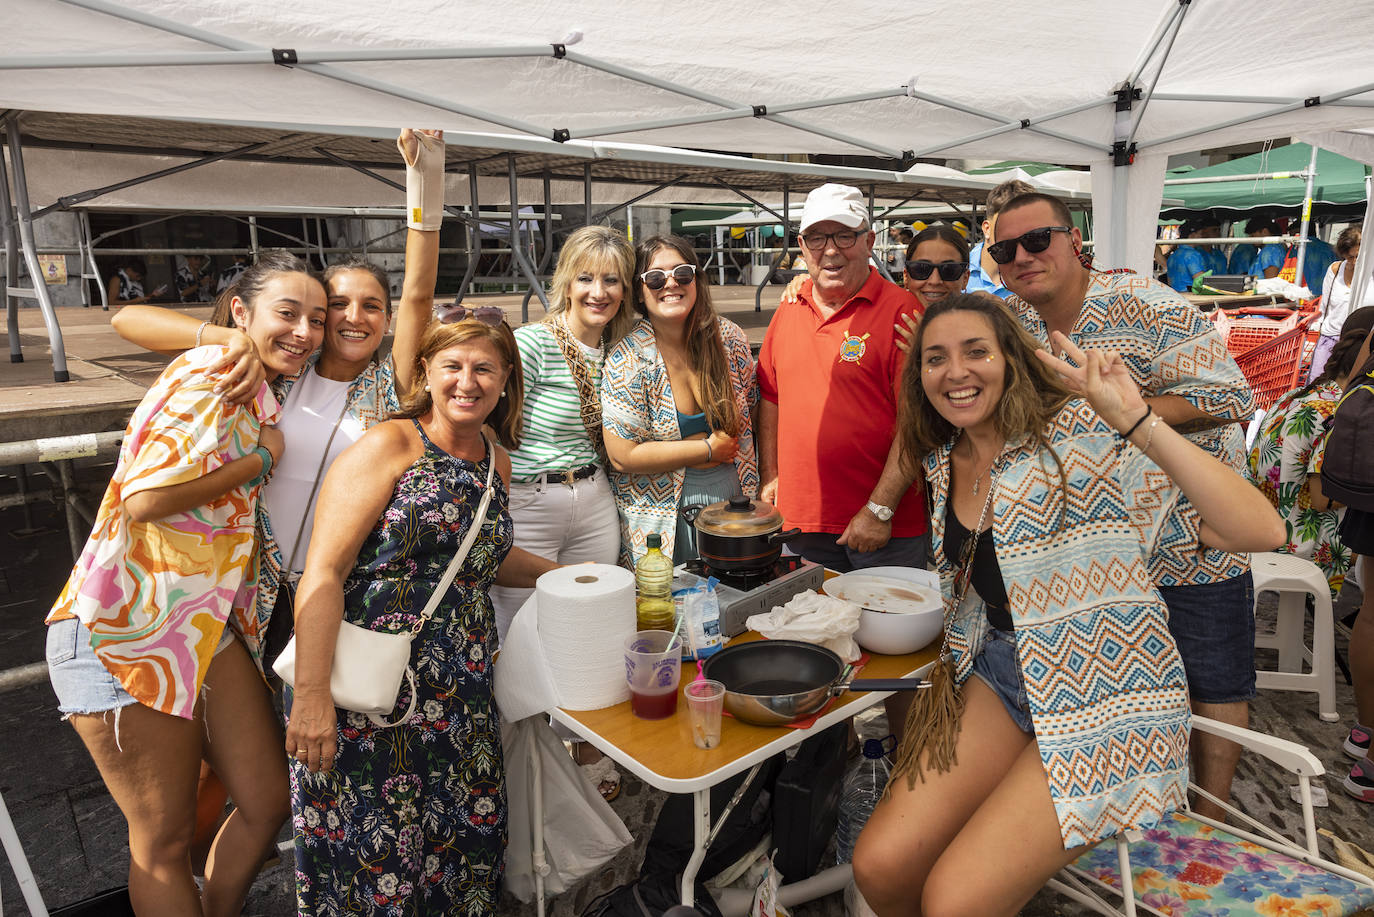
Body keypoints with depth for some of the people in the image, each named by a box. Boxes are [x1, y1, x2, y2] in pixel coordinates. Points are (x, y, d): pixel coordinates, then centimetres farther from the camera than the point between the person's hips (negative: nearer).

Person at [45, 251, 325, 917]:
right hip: (125, 631, -8)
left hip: (207, 626, 8)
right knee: (164, 838, 7)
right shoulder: (208, 375, -16)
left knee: (268, 801, 12)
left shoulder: (262, 396, 11)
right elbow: (146, 498, -25)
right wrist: (262, 458, -14)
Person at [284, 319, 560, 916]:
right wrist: (311, 694, -22)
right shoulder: (388, 447, -9)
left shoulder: (495, 464, 11)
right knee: (371, 859, 5)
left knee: (464, 848, 11)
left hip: (459, 698, 6)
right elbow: (323, 574, -16)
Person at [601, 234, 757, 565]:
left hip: (733, 501, 4)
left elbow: (752, 410, 9)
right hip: (662, 518, -4)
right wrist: (710, 448, -14)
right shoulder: (626, 361, -14)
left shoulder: (729, 337, -2)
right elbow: (622, 456, -17)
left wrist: (765, 484, -1)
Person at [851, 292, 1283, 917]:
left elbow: (1259, 532, -24)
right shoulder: (943, 465, 6)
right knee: (879, 866, -8)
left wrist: (1136, 420, -32)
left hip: (1105, 700, -5)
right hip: (1003, 673, 6)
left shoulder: (1083, 433, -14)